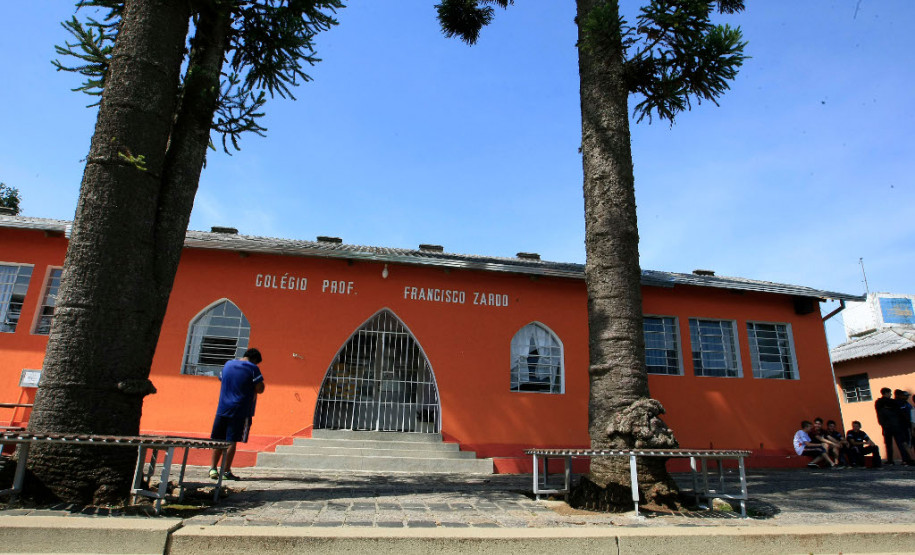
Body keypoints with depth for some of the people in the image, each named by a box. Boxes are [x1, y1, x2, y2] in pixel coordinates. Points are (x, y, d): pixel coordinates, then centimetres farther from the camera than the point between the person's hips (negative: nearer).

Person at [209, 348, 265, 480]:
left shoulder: (228, 364, 10)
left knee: (218, 440, 13)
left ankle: (213, 468, 15)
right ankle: (226, 471, 2)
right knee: (232, 441, -1)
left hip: (222, 409, 5)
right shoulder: (253, 368, -8)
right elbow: (260, 389, -8)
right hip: (240, 411, -5)